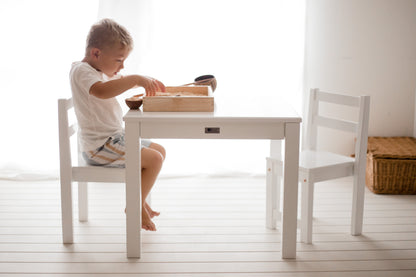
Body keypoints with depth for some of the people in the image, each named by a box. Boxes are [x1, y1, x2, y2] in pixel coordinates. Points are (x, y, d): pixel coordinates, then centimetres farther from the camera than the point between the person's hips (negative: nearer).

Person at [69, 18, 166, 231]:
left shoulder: (102, 70, 13)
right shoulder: (81, 71, -19)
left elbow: (121, 81, 29)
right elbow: (102, 91, -40)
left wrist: (147, 81, 9)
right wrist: (135, 79, -41)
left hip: (114, 139, 11)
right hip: (99, 147, -11)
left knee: (160, 151, 15)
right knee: (153, 159, -18)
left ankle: (139, 200, 22)